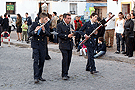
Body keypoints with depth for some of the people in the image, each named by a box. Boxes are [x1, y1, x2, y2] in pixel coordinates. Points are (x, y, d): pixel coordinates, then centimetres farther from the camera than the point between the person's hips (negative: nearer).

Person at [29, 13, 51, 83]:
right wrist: (35, 31, -29)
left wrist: (44, 30, -23)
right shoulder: (34, 24, -5)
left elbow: (48, 34, -5)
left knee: (42, 61, 7)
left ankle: (39, 76, 18)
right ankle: (36, 77, -12)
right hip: (35, 44, -4)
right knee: (36, 60, -10)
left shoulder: (46, 25, 5)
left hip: (42, 45, 4)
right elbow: (30, 34, -10)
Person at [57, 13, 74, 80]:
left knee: (68, 60, 8)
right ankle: (64, 75, -8)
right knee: (65, 59, -13)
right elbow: (59, 34, -13)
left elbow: (73, 33, 19)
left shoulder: (71, 25, 17)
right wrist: (67, 36, -20)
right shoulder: (60, 25, -3)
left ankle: (65, 73, 18)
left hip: (70, 45, 6)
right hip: (63, 45, -6)